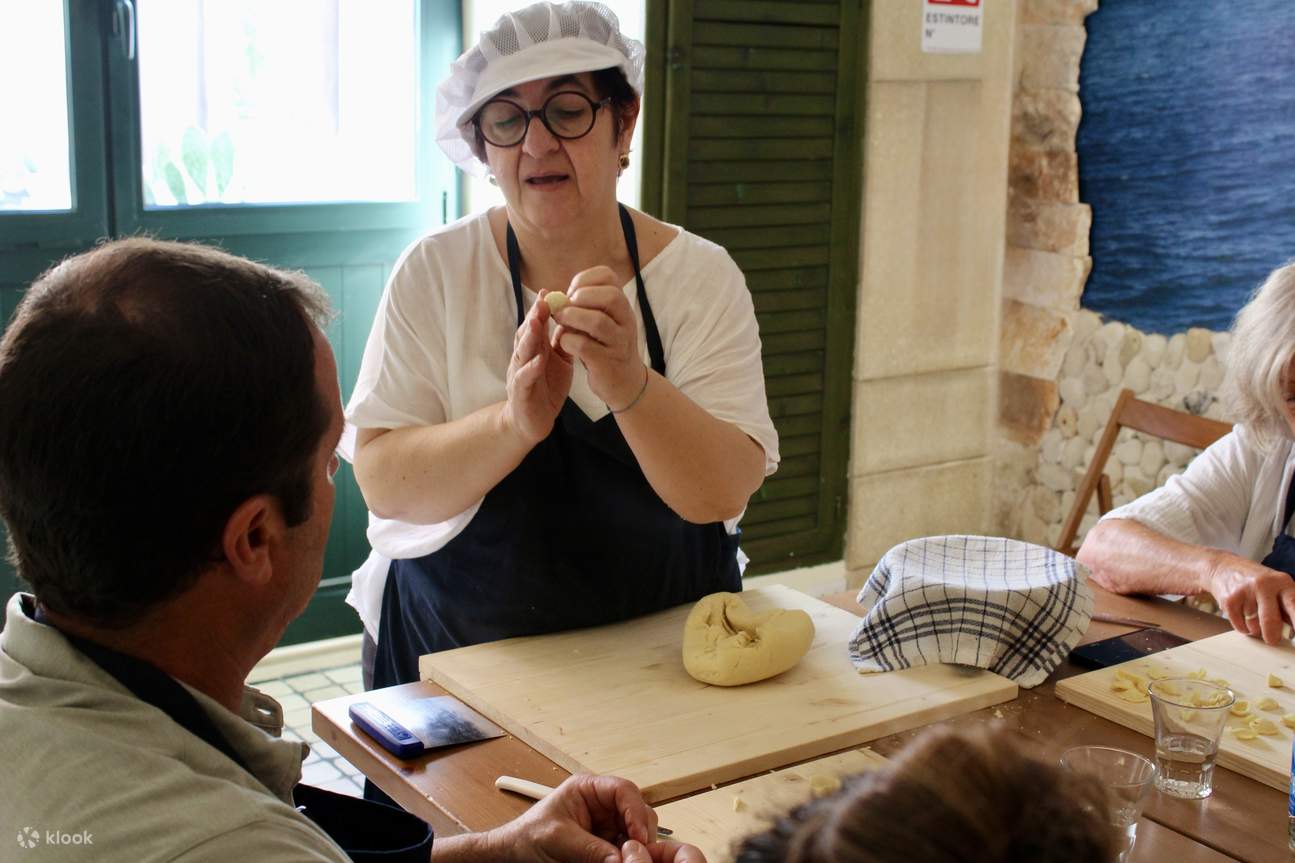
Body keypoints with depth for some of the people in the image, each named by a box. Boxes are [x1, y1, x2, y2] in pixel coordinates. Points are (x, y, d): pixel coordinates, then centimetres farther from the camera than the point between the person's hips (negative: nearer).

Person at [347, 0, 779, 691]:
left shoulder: (701, 277, -3)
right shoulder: (433, 273, -3)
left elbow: (725, 493, -12)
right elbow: (382, 482, -10)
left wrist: (628, 384, -29)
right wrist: (514, 422, -26)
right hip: (455, 652, 0)